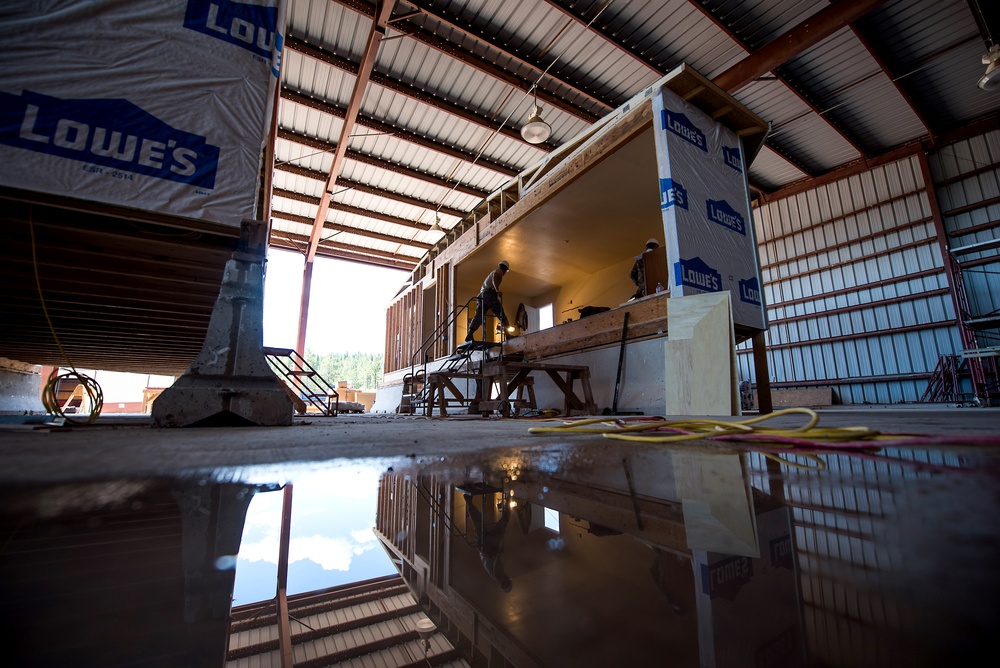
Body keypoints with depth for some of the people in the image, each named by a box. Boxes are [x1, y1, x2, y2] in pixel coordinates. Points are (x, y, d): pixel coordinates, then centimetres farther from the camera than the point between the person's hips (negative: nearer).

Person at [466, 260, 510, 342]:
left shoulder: (493, 272, 35)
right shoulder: (499, 271, 8)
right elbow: (494, 278, -14)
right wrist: (497, 290, -27)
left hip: (482, 295, 8)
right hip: (489, 294, -8)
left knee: (479, 316, -3)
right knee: (501, 314, -8)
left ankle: (469, 335, -15)